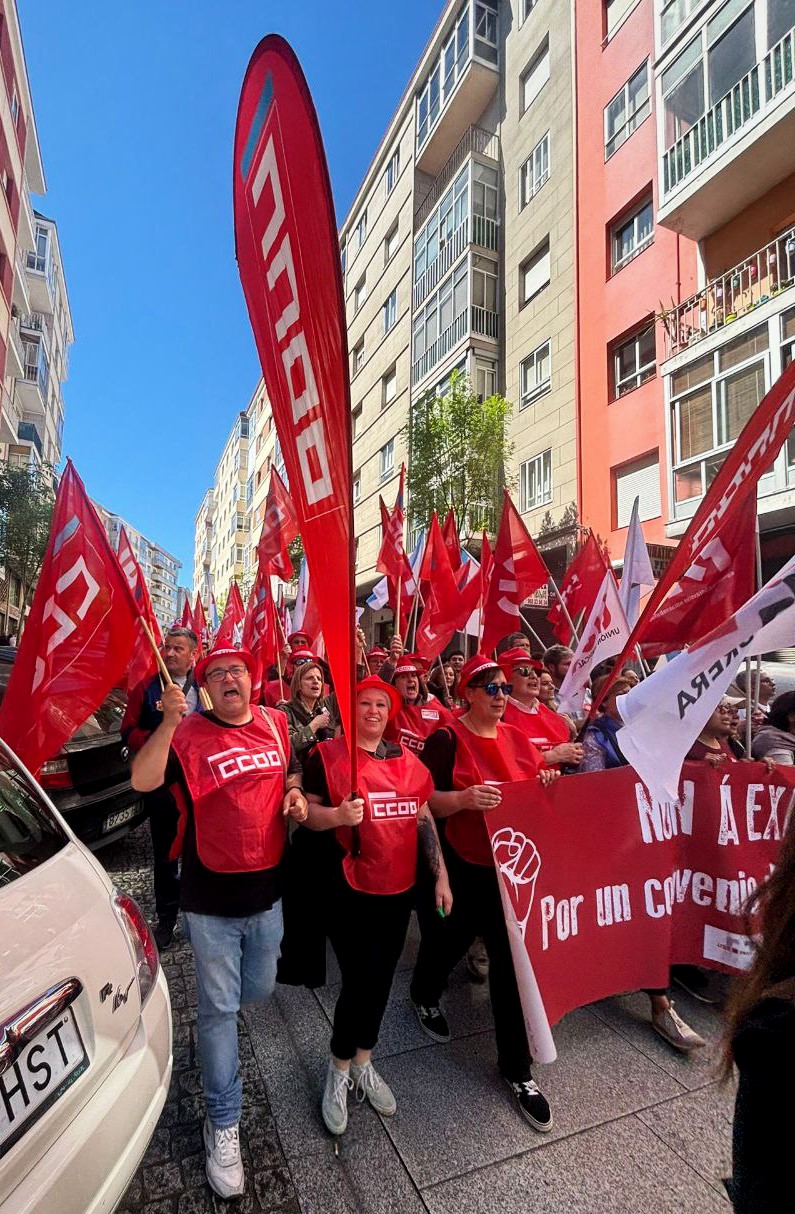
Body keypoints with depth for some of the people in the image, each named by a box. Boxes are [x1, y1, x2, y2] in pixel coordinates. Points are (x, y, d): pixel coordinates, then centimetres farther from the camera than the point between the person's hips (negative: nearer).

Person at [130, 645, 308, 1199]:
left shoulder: (275, 723, -1)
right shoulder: (188, 733, -14)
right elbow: (143, 781, -29)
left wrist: (295, 794, -6)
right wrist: (169, 721, -41)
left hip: (267, 890, 5)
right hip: (212, 898, -4)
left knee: (259, 990, 23)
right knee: (219, 1009, 8)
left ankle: (216, 1017, 58)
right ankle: (223, 1125, 30)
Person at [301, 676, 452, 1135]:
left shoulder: (406, 758, 5)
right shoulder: (328, 755, -8)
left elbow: (424, 817, 9)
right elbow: (308, 812, -8)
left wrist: (441, 875, 7)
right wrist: (338, 814, -29)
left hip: (399, 887, 5)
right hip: (351, 889, -5)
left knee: (382, 978, 15)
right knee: (359, 981, -1)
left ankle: (363, 1063, 39)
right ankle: (340, 1072, 28)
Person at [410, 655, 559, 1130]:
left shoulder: (517, 738, 3)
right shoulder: (447, 740, -13)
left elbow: (540, 785, 12)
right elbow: (424, 801, -14)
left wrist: (548, 783, -10)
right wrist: (463, 798, -31)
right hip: (463, 866, -3)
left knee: (511, 958, 6)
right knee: (450, 938, 20)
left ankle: (518, 1070, 25)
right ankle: (425, 995, 54)